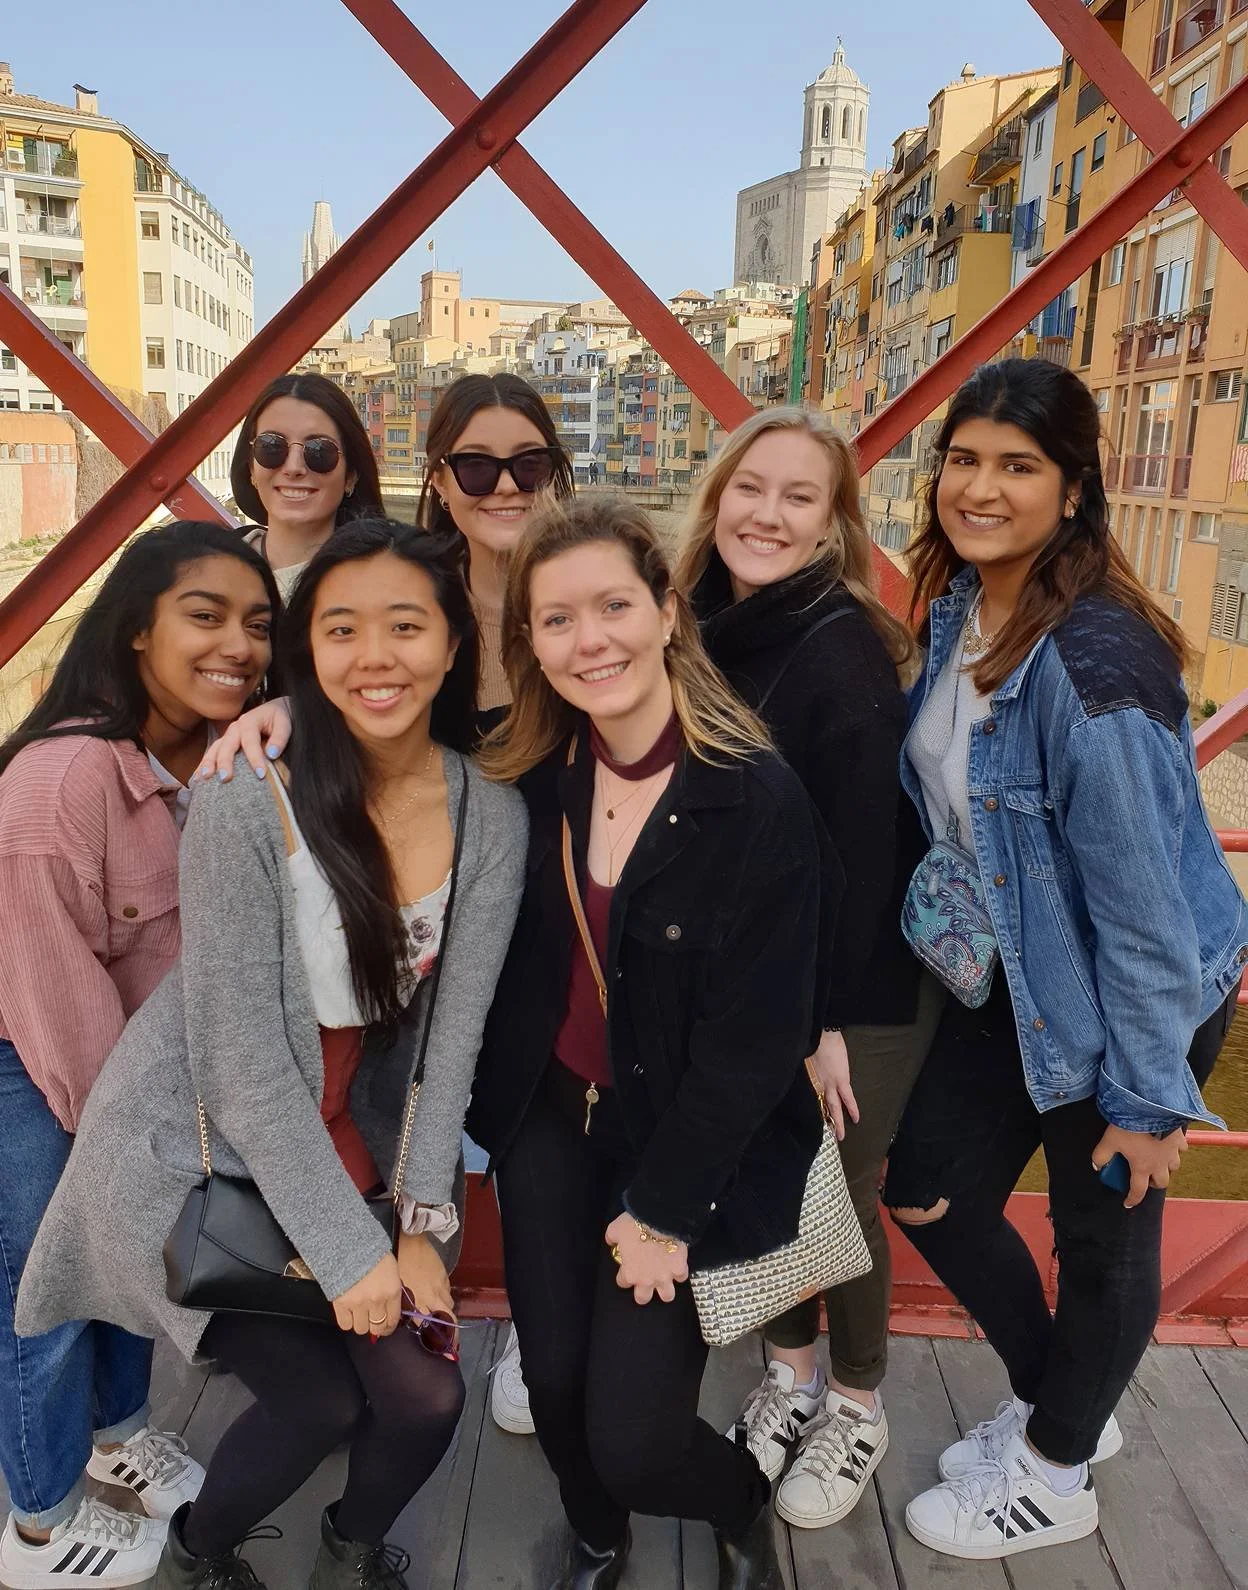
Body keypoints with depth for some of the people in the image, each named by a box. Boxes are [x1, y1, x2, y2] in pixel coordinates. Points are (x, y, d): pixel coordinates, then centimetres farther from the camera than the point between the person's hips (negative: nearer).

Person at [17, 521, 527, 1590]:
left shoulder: (491, 816, -9)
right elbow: (241, 1059, -20)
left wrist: (424, 1222, -10)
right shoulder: (246, 806, -23)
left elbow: (453, 1026, -7)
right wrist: (351, 1251, -18)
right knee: (319, 1399, -5)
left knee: (428, 1398, -1)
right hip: (196, 1152, -4)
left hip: (353, 1148, 4)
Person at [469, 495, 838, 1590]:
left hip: (690, 1142, -4)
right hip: (549, 1117, 4)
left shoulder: (761, 800, -20)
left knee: (631, 1437, -5)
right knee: (555, 1384, 6)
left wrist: (664, 1207, -12)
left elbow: (754, 1036, -17)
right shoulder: (537, 771, -5)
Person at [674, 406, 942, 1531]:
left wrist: (824, 1016, -17)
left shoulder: (845, 647, -20)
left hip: (858, 991, -5)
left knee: (838, 1199, 9)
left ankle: (858, 1410, 34)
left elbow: (866, 849, -20)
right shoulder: (709, 632, -1)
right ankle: (791, 1371, 40)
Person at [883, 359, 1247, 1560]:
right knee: (927, 1187, 14)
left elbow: (1141, 894, -25)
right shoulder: (958, 605, -4)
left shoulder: (1093, 658, -29)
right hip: (1012, 975, 8)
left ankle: (1053, 1477, 40)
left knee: (1102, 1230, 13)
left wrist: (1148, 1095, -18)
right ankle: (1054, 1403, 42)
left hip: (1136, 995, -8)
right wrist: (952, 923, 13)